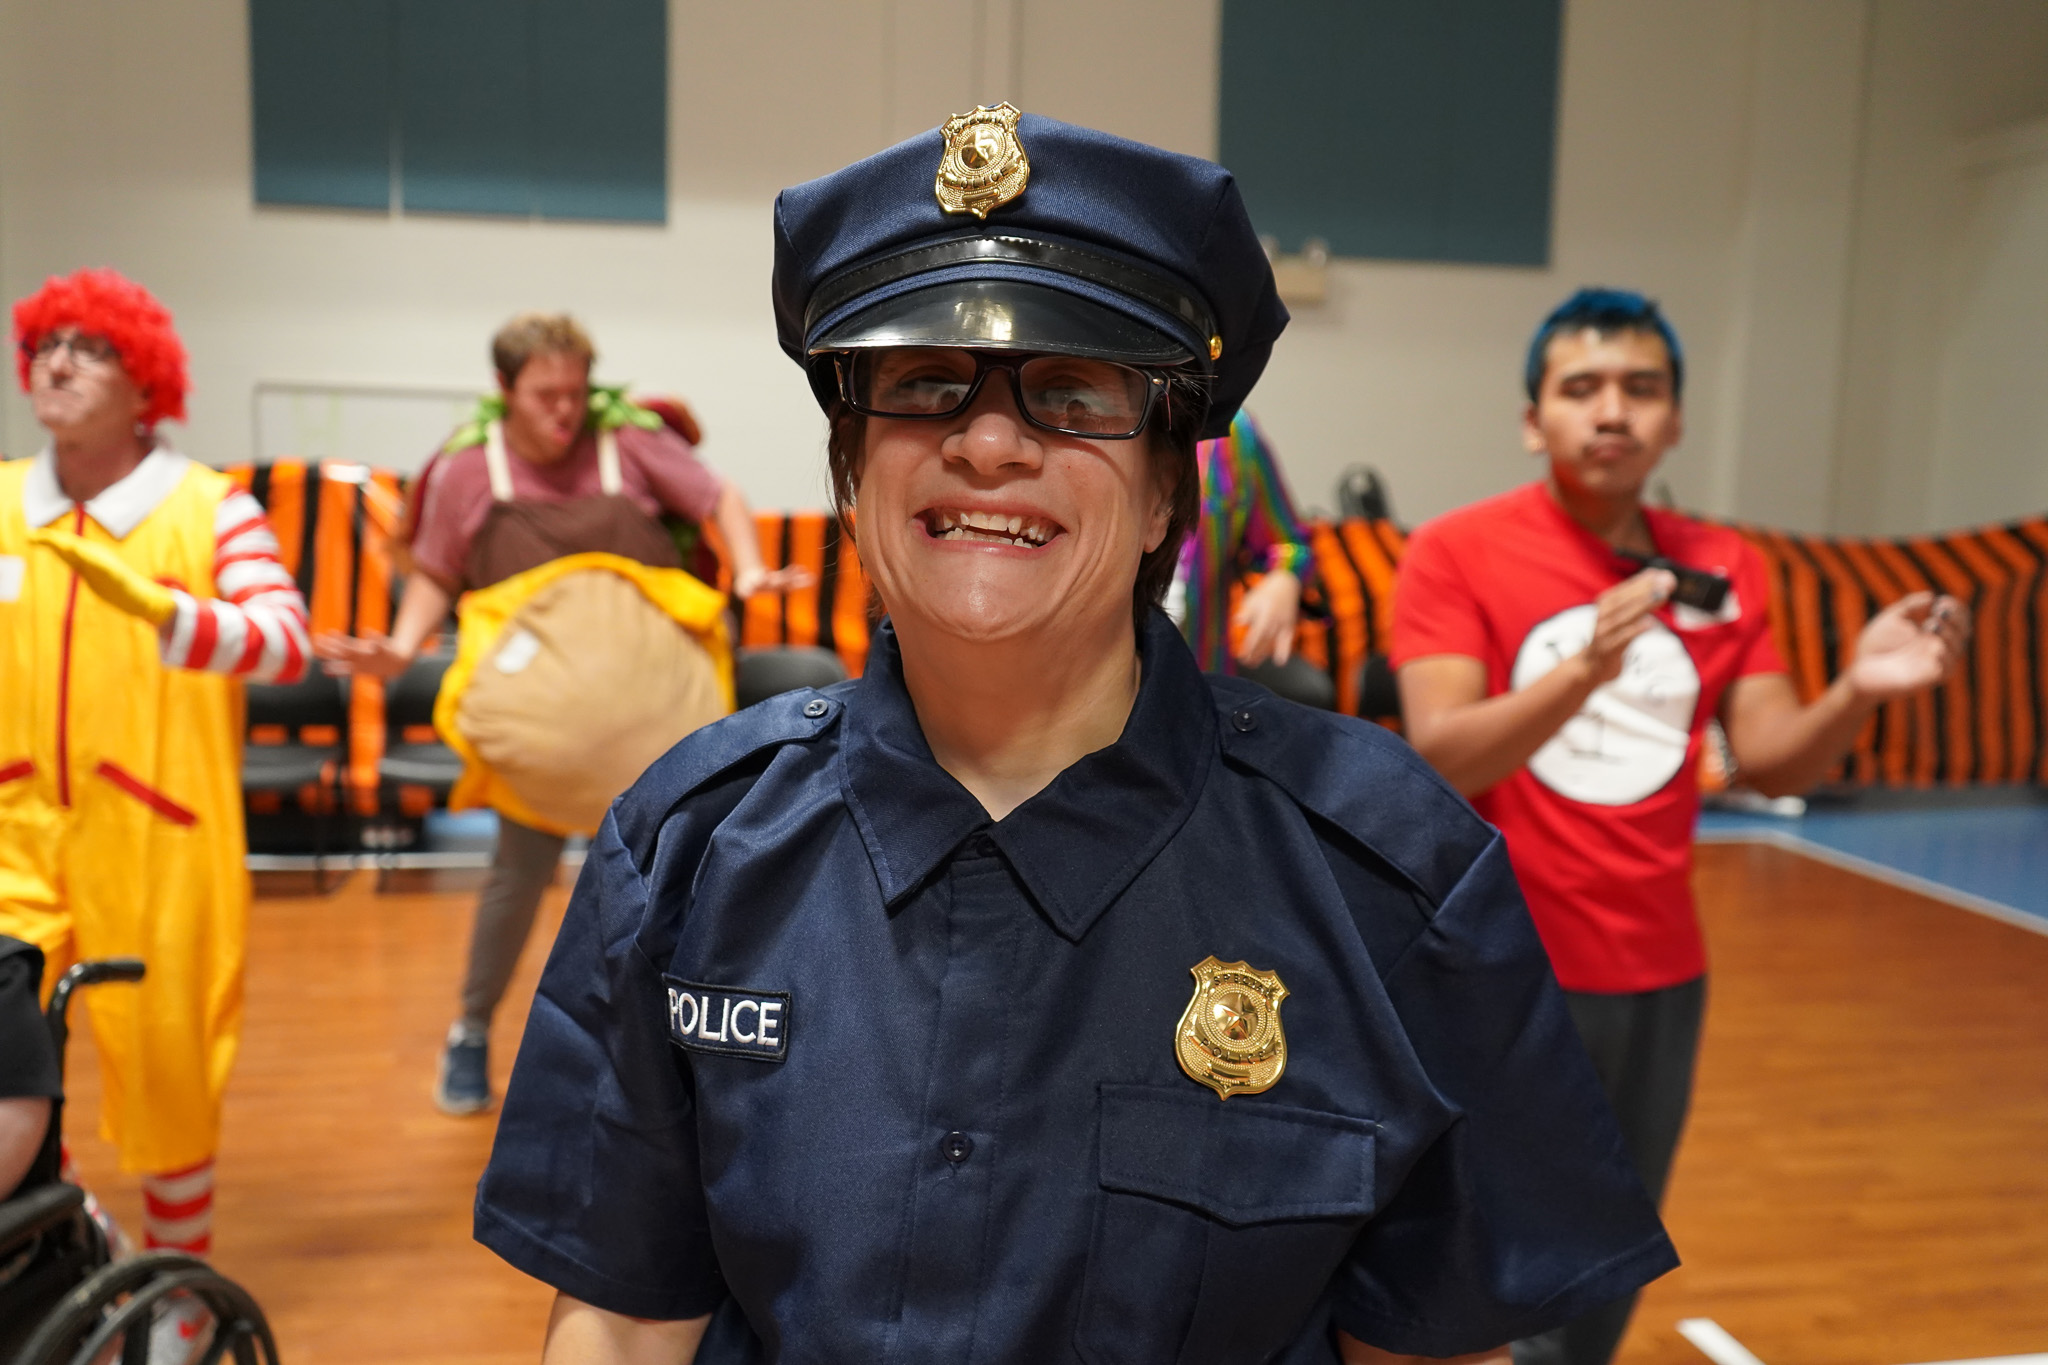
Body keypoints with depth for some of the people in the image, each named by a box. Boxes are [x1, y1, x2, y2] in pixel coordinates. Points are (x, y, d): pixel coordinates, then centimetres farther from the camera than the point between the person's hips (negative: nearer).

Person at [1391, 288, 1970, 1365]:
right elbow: (1437, 764, -19)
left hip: (1660, 975, 5)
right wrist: (1583, 671, -35)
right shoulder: (1454, 552, -10)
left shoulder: (1724, 570, 4)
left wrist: (1858, 691, -19)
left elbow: (1770, 764, 1)